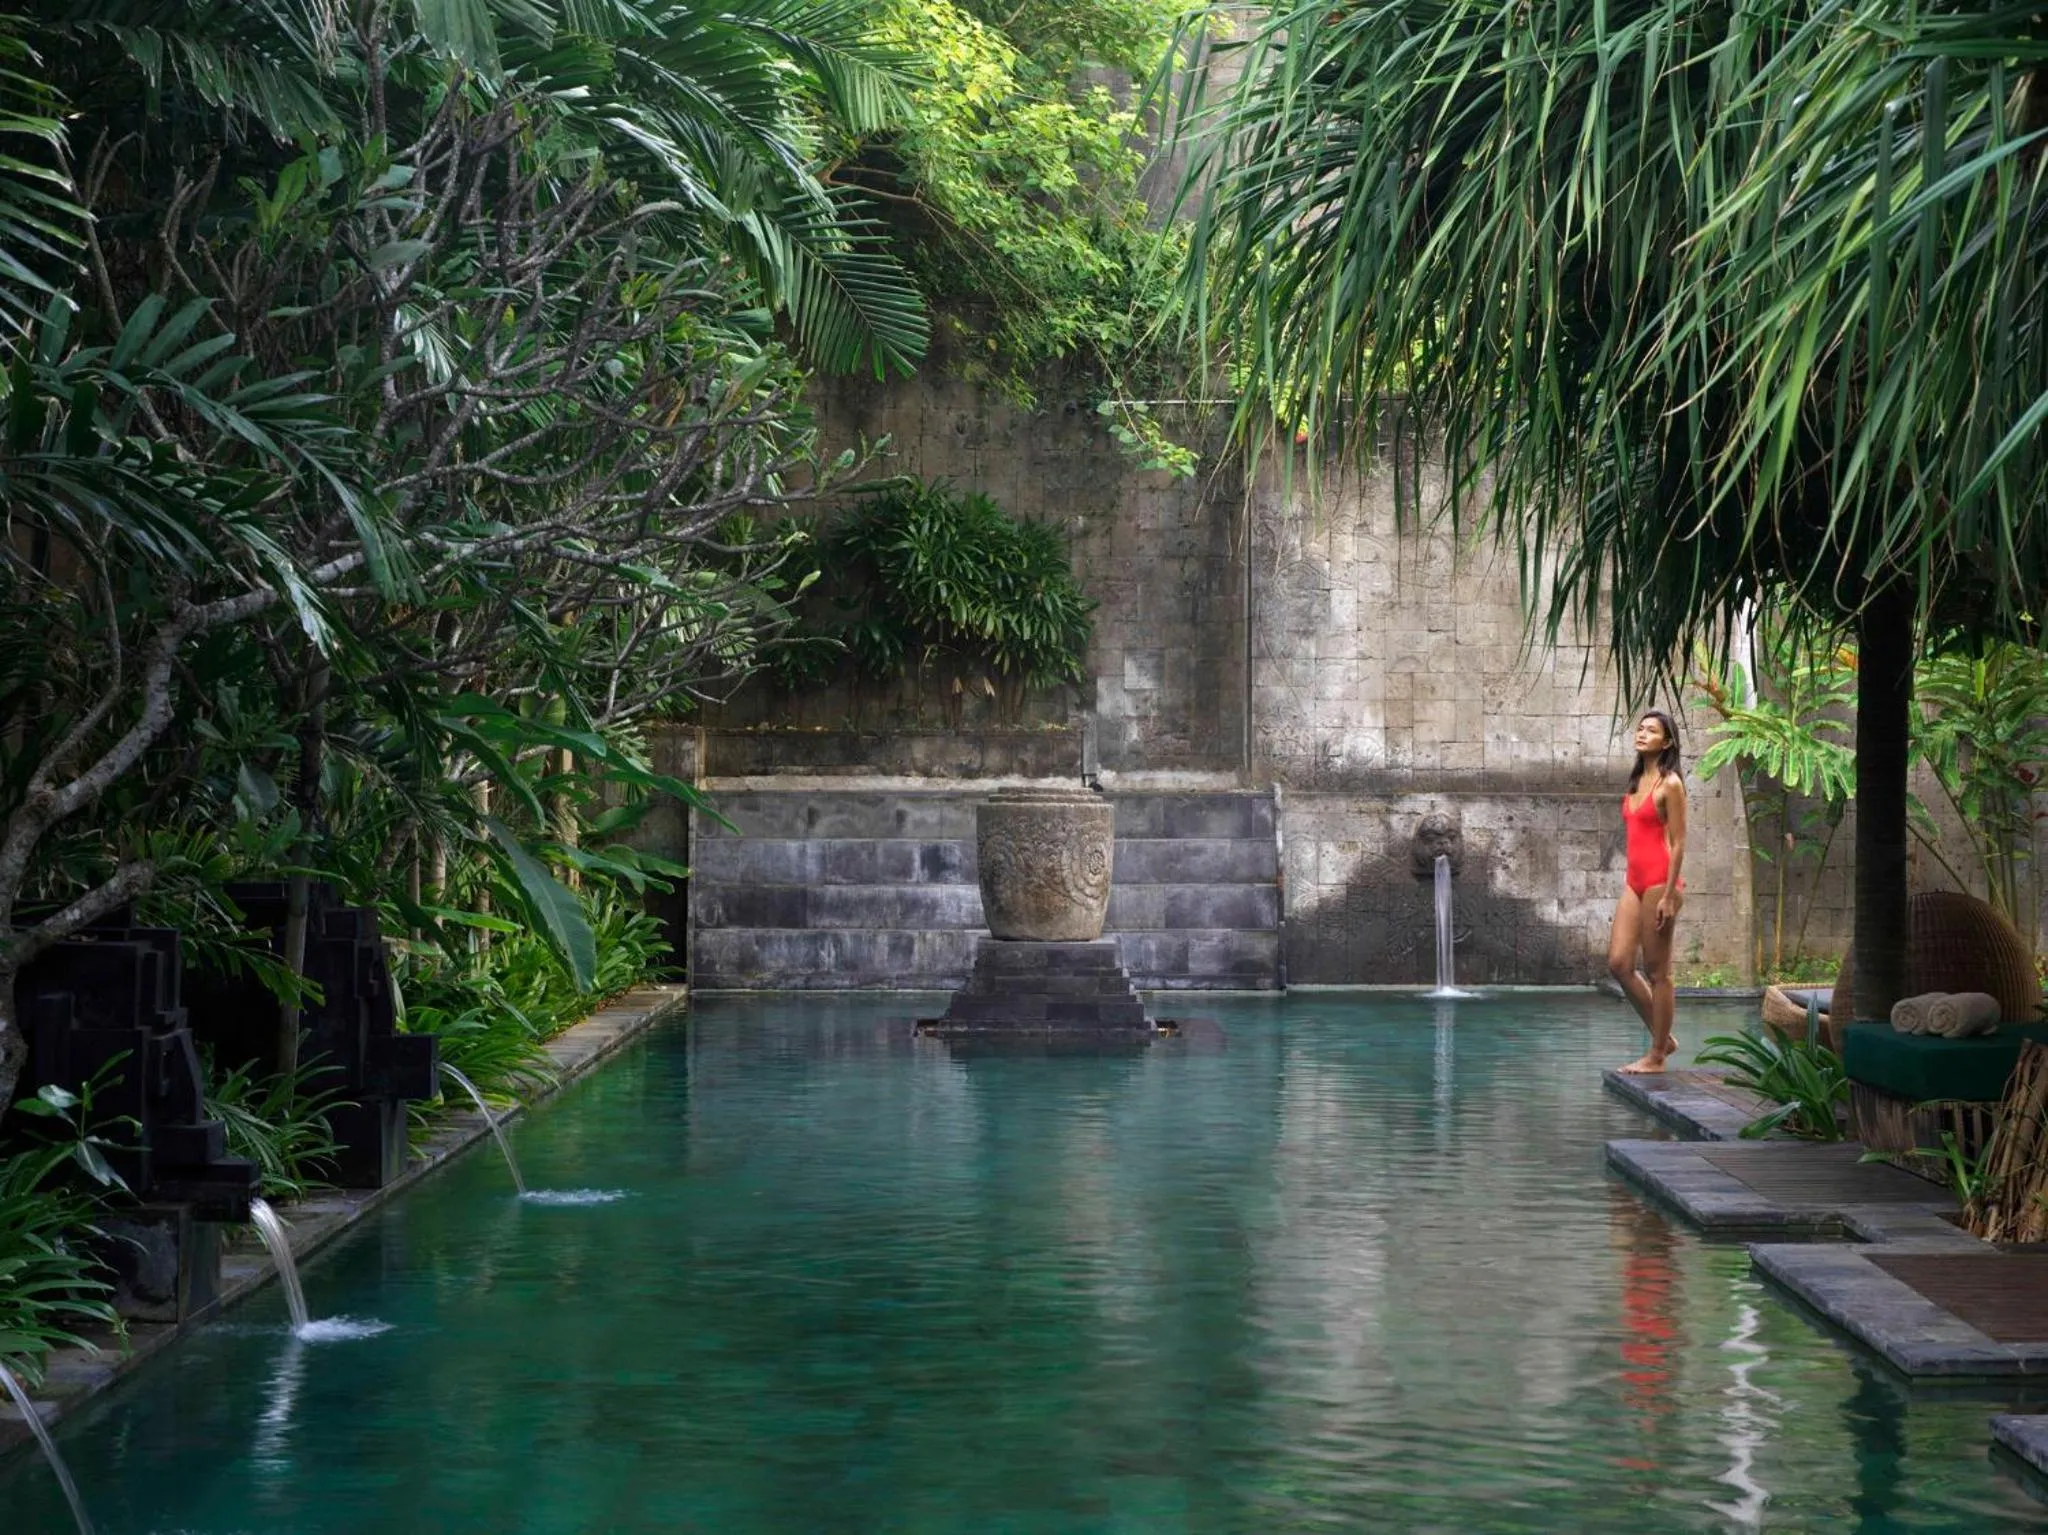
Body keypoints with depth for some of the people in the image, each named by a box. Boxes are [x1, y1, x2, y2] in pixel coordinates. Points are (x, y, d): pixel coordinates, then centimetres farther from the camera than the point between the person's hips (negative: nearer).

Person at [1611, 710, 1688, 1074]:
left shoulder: (1670, 785, -8)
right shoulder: (1636, 783, 15)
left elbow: (1678, 843, -11)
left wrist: (1669, 896, -15)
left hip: (1659, 881, -8)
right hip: (1634, 881, 8)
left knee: (1657, 971, -2)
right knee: (1618, 964, 3)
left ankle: (1657, 1056, 6)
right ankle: (1662, 1038, 16)